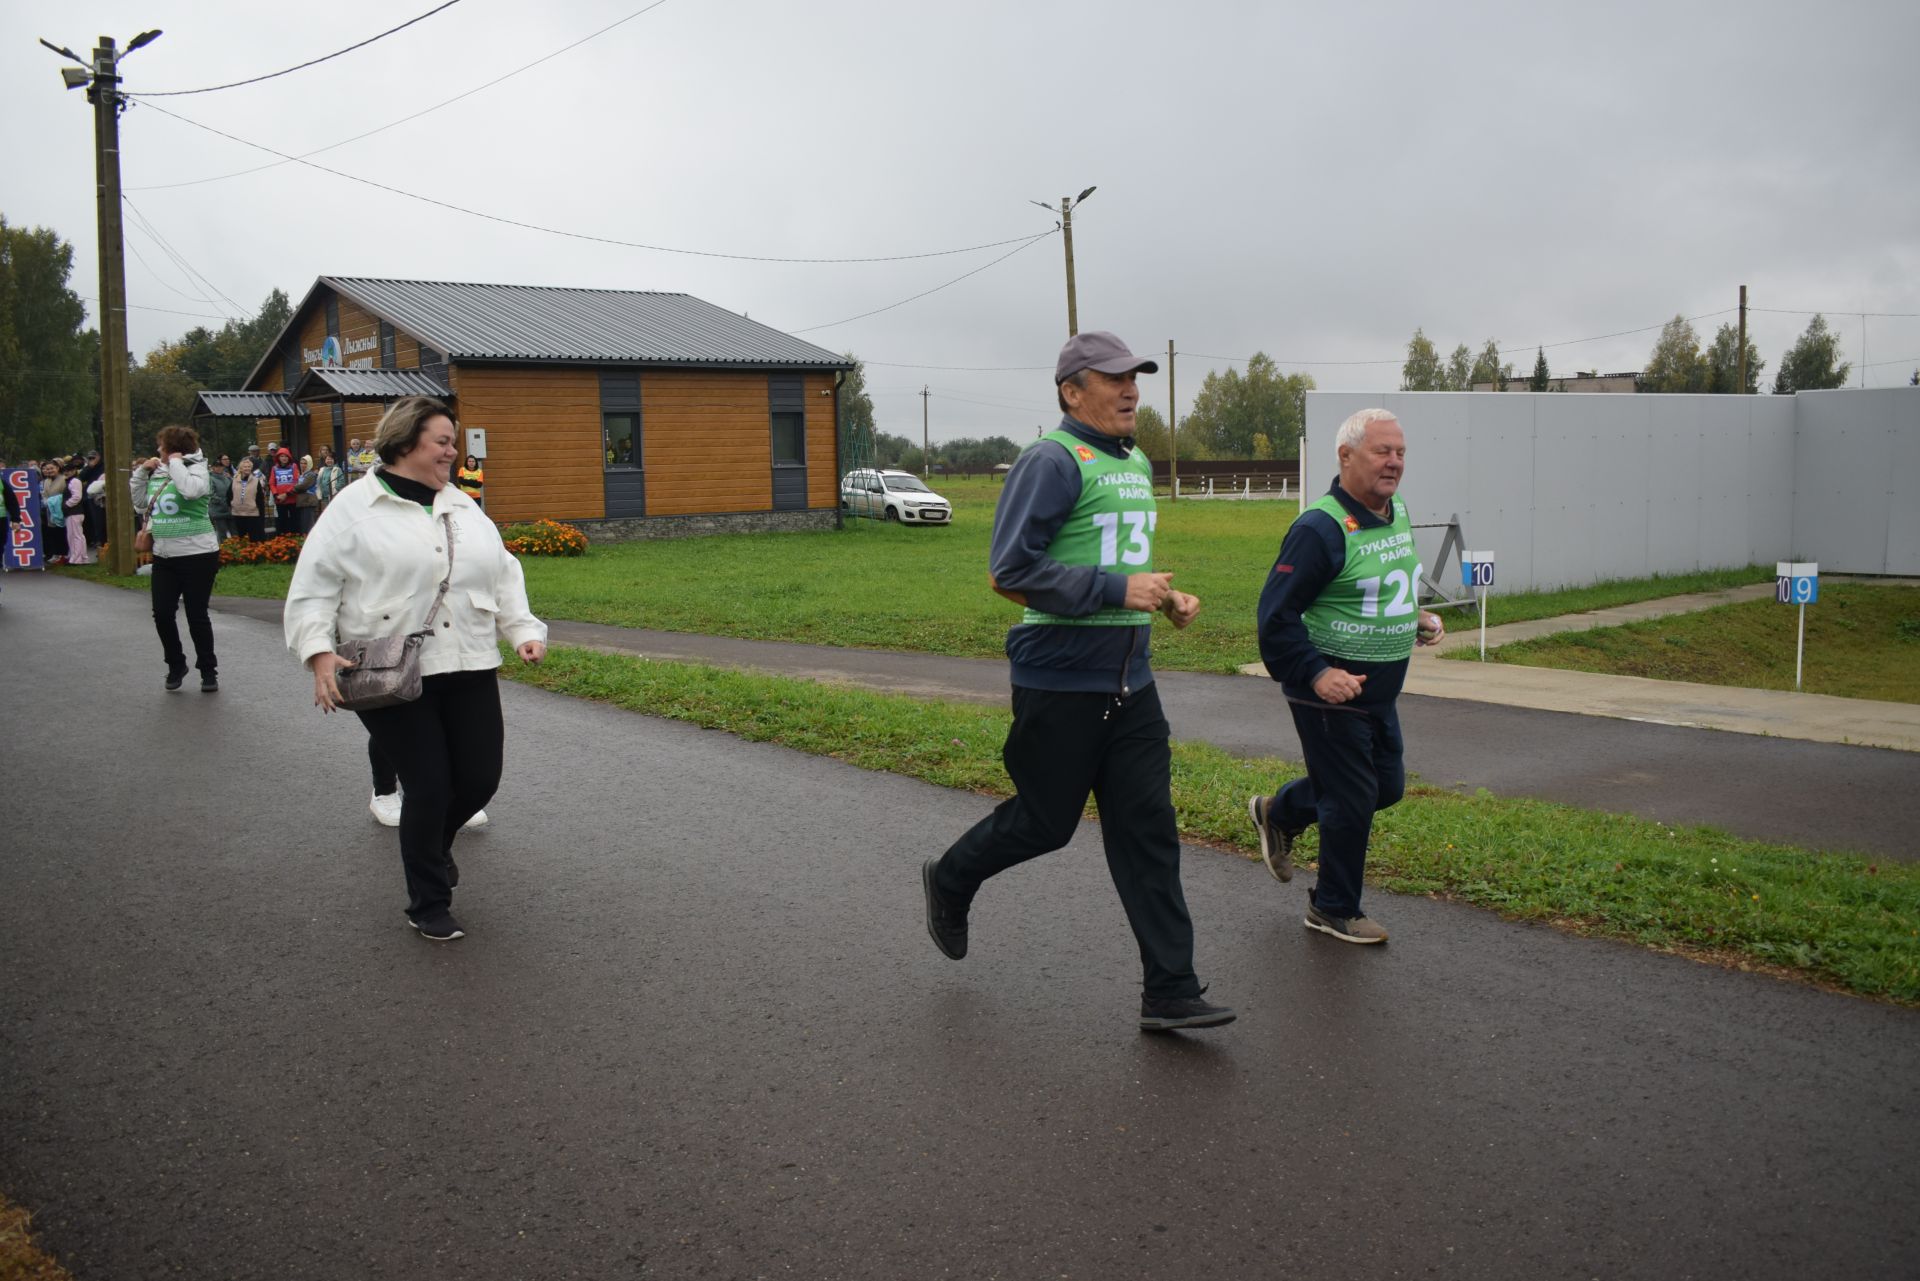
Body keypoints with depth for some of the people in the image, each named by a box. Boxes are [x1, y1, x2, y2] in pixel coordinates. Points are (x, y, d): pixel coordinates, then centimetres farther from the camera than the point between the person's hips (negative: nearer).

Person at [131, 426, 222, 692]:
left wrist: (176, 464, -16)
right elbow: (140, 505, 18)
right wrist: (141, 473, 9)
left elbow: (192, 489, -30)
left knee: (197, 615, 0)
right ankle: (176, 665, 22)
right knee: (162, 614, 4)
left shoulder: (196, 468, -8)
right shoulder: (157, 473, 10)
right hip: (164, 556, 6)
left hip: (197, 555, -6)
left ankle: (208, 670, 14)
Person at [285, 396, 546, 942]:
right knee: (429, 786, -4)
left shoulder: (463, 508, 16)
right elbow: (314, 587, -3)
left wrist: (524, 631, 5)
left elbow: (503, 575, 18)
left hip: (468, 671, 5)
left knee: (480, 779, 5)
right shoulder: (355, 508, -1)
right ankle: (428, 907, 17)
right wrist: (320, 653, -15)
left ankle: (432, 844, 40)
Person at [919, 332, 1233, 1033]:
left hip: (1128, 682, 8)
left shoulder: (1137, 464, 15)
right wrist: (1117, 590, -23)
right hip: (1060, 680, -8)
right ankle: (949, 880, 36)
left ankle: (1170, 992, 10)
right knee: (1046, 821, 6)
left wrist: (1167, 597, 9)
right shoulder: (1052, 462, -13)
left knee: (1148, 830, 4)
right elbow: (1011, 572, -21)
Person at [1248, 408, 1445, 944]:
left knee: (1387, 785, 17)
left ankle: (1278, 813, 38)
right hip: (1330, 691, -9)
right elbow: (1275, 615, -21)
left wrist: (1416, 619, 8)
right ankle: (1334, 910, 21)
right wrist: (1316, 674, -27)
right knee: (1352, 801, 0)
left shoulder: (1397, 513, 8)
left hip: (1380, 692, 9)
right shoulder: (1320, 528, -20)